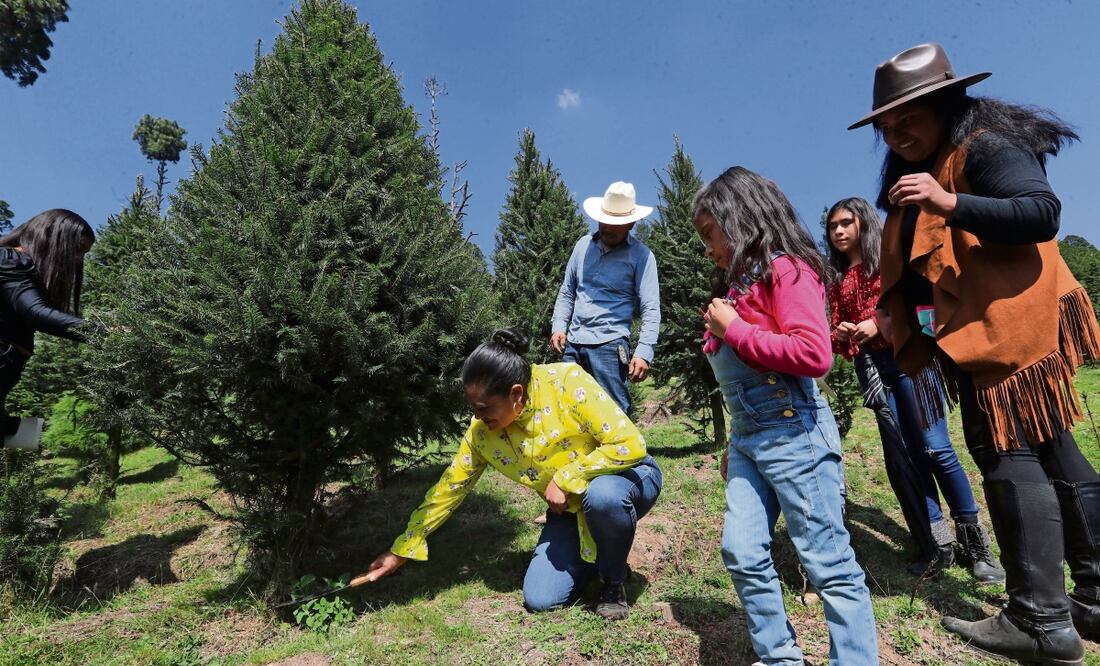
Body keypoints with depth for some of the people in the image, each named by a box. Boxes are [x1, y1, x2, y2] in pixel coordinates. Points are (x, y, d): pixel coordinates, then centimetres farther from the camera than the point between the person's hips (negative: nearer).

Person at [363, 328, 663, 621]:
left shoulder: (567, 382, -29)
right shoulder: (482, 430, -13)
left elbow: (630, 445, -29)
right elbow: (450, 488, -4)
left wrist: (566, 478, -28)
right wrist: (401, 550, 0)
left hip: (627, 477, -4)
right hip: (572, 509, 4)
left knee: (602, 494, -39)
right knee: (539, 599, -10)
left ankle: (614, 580, -7)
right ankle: (602, 553, 19)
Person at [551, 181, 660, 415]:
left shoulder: (641, 256, -2)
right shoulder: (583, 245, 12)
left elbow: (651, 310, -8)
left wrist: (644, 353, -18)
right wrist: (558, 327, 4)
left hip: (609, 344, -5)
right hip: (572, 344, 5)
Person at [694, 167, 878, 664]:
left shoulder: (786, 268, -8)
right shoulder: (743, 281, 16)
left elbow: (814, 354, -22)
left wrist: (733, 329, -13)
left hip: (793, 433, -8)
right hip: (749, 437, 9)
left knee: (828, 561, 4)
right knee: (742, 554, 9)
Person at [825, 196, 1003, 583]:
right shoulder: (837, 279, 17)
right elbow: (836, 331, 15)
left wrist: (879, 322, -17)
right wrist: (839, 336, -7)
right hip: (869, 367, 4)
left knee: (934, 448, -9)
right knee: (901, 456, 3)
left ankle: (973, 538, 8)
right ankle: (937, 544, 11)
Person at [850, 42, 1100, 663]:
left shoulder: (986, 147, -8)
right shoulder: (914, 171, 18)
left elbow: (1043, 213, -23)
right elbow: (920, 264, 20)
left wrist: (950, 203, -33)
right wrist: (896, 314, 7)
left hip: (1009, 329, -10)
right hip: (975, 334, 10)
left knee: (1011, 456, -7)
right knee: (1050, 453, 14)